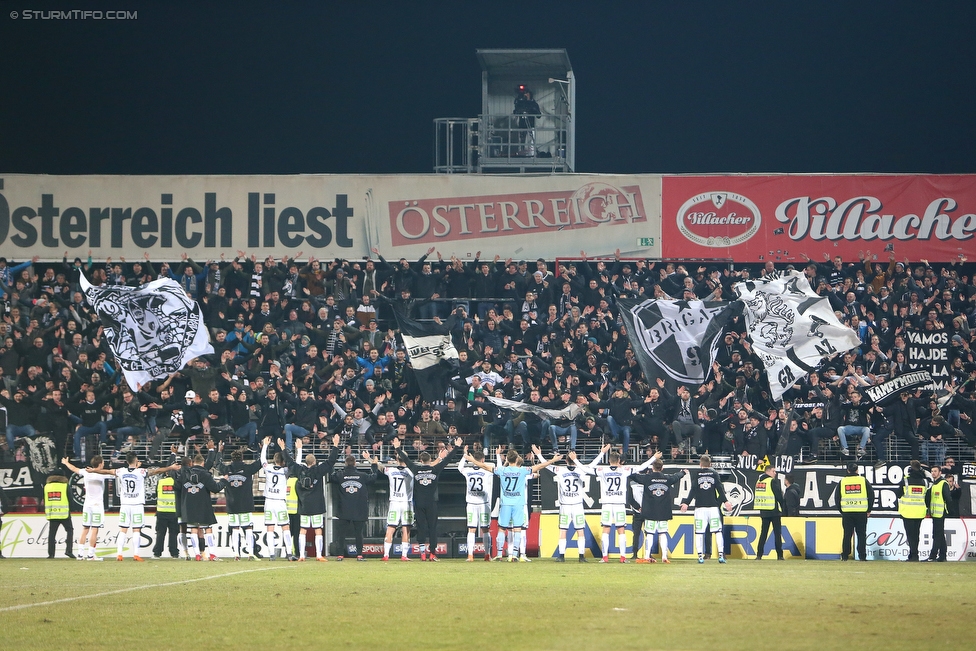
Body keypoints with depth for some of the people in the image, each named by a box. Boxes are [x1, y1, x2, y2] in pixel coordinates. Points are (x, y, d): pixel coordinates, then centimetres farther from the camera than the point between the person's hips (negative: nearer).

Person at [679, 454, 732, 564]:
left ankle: (700, 556, -4)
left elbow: (693, 491, -4)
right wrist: (725, 501, -1)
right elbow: (720, 489, -2)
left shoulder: (696, 474, 2)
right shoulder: (714, 474, 5)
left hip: (700, 507, -1)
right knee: (718, 531, 4)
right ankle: (721, 555, -4)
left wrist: (686, 503, -4)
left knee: (699, 532, 3)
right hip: (713, 506, 1)